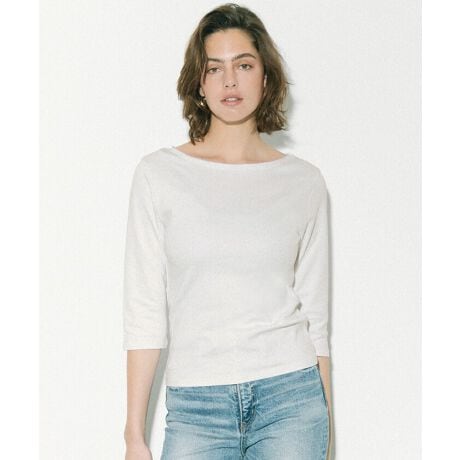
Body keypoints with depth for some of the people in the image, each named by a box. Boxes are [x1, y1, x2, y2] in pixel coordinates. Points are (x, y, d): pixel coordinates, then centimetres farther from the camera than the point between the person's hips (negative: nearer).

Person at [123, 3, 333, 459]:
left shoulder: (303, 181, 4)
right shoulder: (159, 174, 0)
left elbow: (315, 310, 9)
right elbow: (144, 312, -1)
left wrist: (325, 421, 9)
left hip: (290, 393, 1)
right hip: (195, 405, -1)